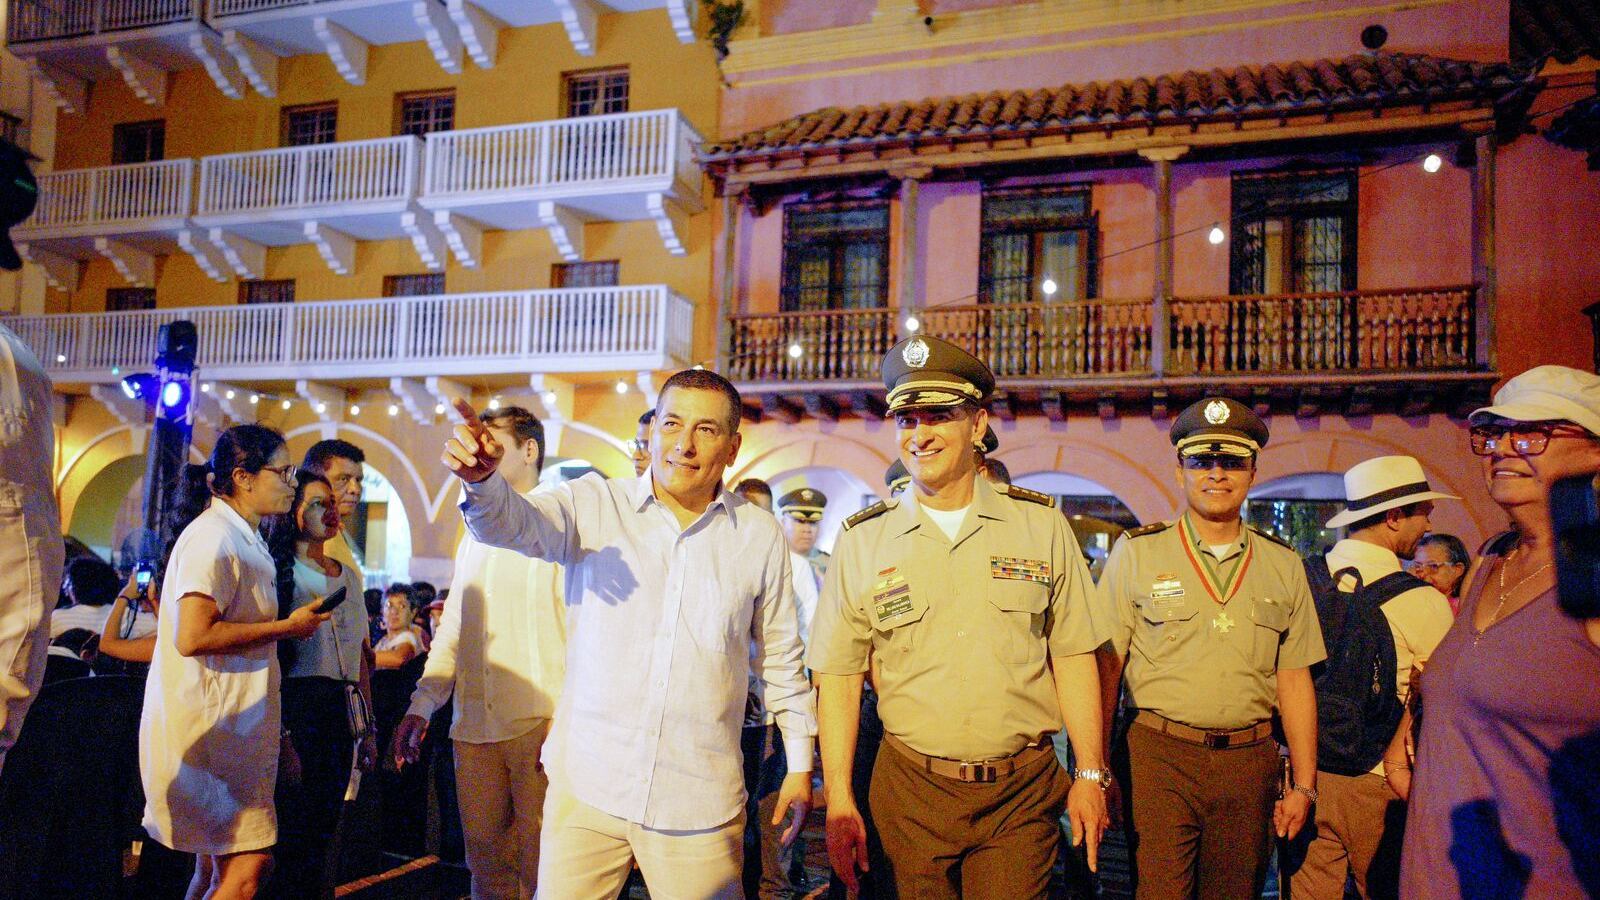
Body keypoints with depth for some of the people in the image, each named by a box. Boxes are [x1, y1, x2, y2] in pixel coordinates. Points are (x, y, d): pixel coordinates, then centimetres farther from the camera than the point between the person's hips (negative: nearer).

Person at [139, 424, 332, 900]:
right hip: (209, 727, -10)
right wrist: (287, 626, -15)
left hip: (232, 726, 10)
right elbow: (193, 637, -25)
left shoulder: (245, 539, 16)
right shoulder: (212, 537, -15)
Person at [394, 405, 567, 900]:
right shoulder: (475, 535, 19)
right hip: (474, 725, 7)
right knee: (486, 859, 13)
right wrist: (422, 705, 12)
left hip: (540, 725, -6)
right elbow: (451, 631, 21)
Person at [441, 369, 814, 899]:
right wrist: (482, 478, -39)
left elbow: (780, 658, 11)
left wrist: (799, 764, 13)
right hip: (586, 788, 0)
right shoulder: (594, 505, 0)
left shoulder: (761, 537, 3)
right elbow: (515, 524, -18)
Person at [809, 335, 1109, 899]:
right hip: (910, 792, 0)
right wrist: (838, 801, -5)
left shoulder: (1041, 526, 2)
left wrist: (1090, 774, 2)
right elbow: (838, 678, 0)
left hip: (1023, 793, 0)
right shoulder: (862, 542, 0)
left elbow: (1072, 658, 5)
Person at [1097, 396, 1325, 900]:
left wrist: (1304, 784, 10)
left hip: (1250, 763, 3)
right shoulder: (1136, 553, 0)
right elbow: (1105, 668, -2)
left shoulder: (1284, 566, 9)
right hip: (1158, 758, -3)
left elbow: (1294, 680, 12)